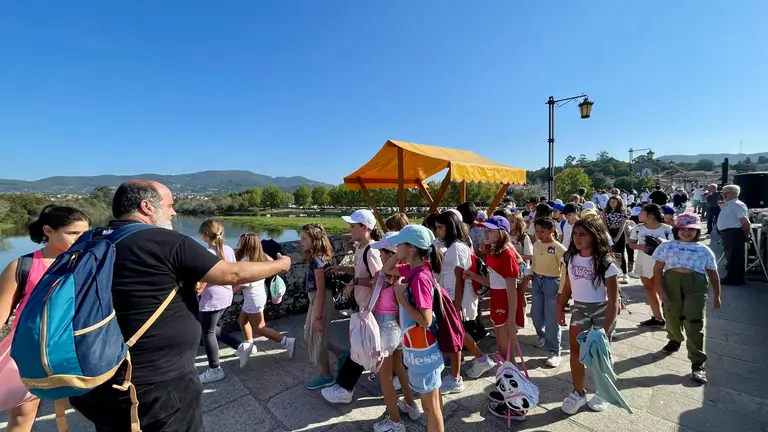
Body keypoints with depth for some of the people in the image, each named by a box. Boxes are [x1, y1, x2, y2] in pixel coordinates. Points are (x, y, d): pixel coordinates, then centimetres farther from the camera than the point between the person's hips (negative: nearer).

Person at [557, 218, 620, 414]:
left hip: (602, 310, -4)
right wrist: (560, 308, 8)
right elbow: (568, 286, 7)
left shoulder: (605, 263, -20)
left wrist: (605, 330, -21)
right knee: (575, 349, 4)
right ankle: (578, 393, 20)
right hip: (579, 308, 4)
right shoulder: (571, 258, -6)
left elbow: (613, 300, -18)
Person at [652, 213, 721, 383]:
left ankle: (697, 364, 2)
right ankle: (675, 340, 44)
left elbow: (713, 274, 19)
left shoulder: (704, 250, 16)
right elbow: (657, 270, 4)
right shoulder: (667, 246, 10)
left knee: (695, 324, -5)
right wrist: (661, 291, -5)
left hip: (696, 284, 0)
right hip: (671, 281, 0)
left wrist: (717, 296, 15)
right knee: (672, 317, 13)